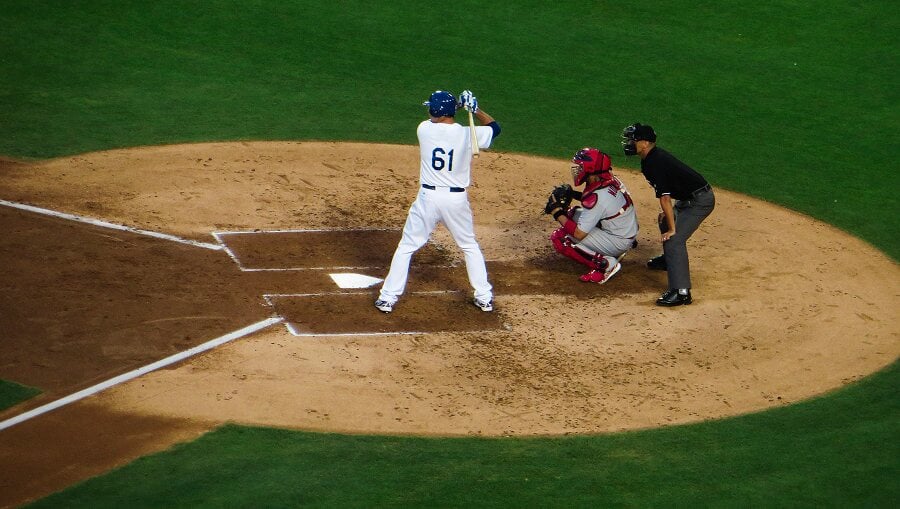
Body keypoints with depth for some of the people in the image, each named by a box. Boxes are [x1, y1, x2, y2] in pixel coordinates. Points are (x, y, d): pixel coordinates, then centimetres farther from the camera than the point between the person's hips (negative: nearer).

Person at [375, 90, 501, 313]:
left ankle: (388, 297, 7)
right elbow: (495, 127, 12)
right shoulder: (468, 134, -6)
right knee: (470, 246, 21)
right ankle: (484, 297, 21)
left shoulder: (424, 129, -8)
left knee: (406, 247, 9)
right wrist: (474, 109, 7)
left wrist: (458, 106, 12)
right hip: (457, 199, 1)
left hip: (428, 197, -1)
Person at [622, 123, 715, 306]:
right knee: (665, 222, 32)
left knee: (674, 239, -21)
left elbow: (664, 197, -26)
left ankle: (681, 292, -28)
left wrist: (672, 229, -23)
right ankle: (669, 260, 52)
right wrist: (668, 212, 21)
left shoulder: (654, 163, -23)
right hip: (689, 197, 11)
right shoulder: (655, 156, 8)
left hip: (700, 200, -11)